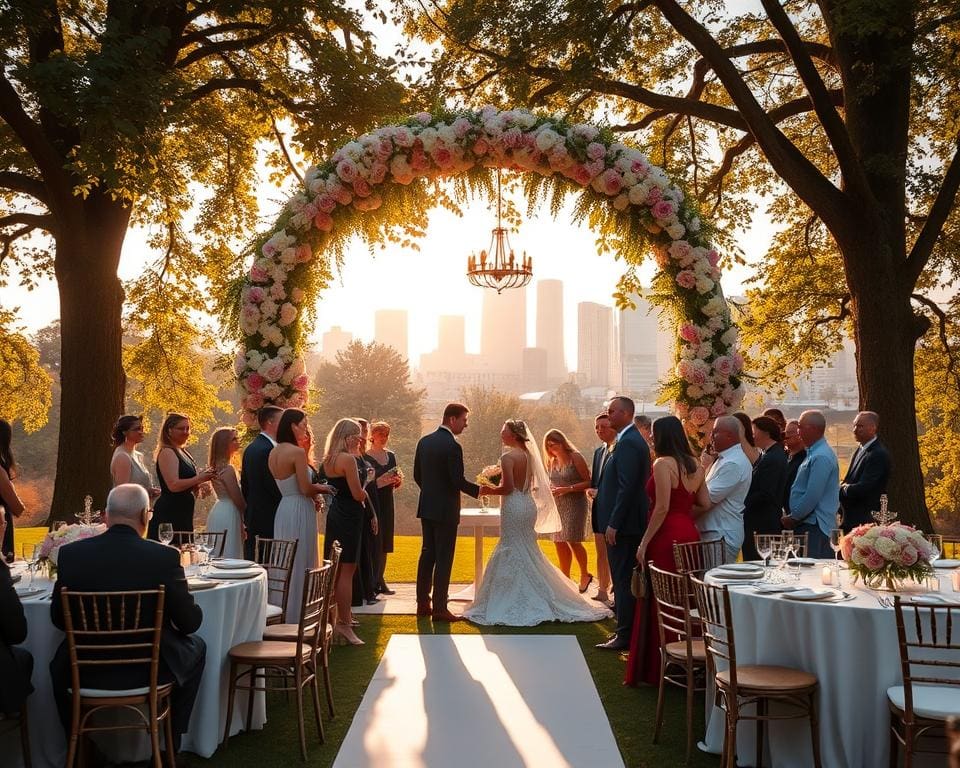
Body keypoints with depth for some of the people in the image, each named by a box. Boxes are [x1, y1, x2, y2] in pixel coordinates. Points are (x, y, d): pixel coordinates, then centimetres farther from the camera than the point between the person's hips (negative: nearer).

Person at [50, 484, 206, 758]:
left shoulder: (70, 553, -10)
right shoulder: (165, 556, -16)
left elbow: (59, 620, 0)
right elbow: (190, 622, -8)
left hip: (86, 671, 2)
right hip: (149, 669, -2)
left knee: (61, 660, 36)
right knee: (196, 646, 29)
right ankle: (170, 740, 33)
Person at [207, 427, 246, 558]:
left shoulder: (218, 466, 12)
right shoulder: (227, 469, -16)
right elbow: (237, 499, -16)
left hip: (219, 511, 10)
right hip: (228, 516, -10)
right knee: (229, 557, -8)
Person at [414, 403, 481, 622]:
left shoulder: (424, 441, 6)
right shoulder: (452, 446, -18)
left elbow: (417, 475, 12)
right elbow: (458, 481, -20)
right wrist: (479, 490, -6)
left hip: (426, 507, 8)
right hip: (445, 510, -8)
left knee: (427, 554, 14)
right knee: (444, 559, -2)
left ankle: (423, 603, 20)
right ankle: (439, 608, 1)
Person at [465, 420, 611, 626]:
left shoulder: (508, 457, -16)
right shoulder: (528, 455, 9)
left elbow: (508, 487, -21)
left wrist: (488, 491, -6)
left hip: (514, 507, -8)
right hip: (529, 505, 8)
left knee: (513, 551, 0)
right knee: (527, 551, 17)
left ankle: (516, 604, 4)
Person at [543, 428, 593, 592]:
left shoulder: (575, 457, -9)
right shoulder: (552, 462, 10)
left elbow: (588, 482, -11)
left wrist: (567, 489, -19)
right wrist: (549, 489, -1)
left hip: (575, 503, -7)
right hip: (557, 505, 7)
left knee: (572, 540, -12)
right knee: (559, 542, 7)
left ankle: (585, 575, 7)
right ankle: (565, 578, 18)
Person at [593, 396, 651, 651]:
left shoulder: (628, 443, -17)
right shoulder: (632, 440, 15)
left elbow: (627, 487, -22)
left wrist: (613, 524, -21)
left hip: (622, 524, -10)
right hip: (628, 523, 10)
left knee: (623, 579, -5)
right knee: (625, 579, 15)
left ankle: (625, 635, 0)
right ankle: (626, 629, 22)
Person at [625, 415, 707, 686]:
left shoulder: (663, 464, -12)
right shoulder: (695, 466, 10)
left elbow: (662, 508, -17)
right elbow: (705, 504, 9)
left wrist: (644, 543, -13)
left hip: (667, 537, -8)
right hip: (690, 534, 8)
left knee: (659, 603, -1)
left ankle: (656, 670, 5)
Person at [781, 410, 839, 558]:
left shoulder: (821, 457, -16)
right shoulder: (814, 453, 17)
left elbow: (812, 496, -20)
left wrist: (792, 519, -10)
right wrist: (793, 517, 17)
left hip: (814, 528, -10)